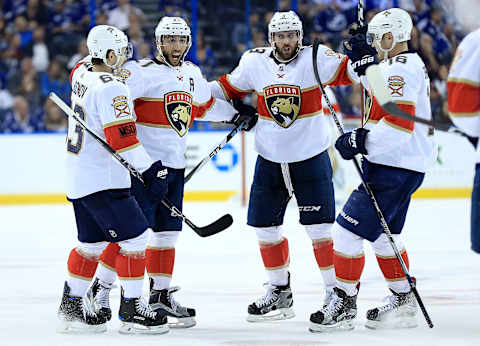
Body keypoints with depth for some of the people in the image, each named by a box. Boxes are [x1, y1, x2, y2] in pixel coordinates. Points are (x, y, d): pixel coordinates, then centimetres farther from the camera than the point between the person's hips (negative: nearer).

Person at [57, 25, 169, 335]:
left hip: (78, 177, 10)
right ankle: (131, 309, -7)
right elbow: (121, 137, -25)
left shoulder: (82, 77, 8)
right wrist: (152, 169, -25)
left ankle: (71, 307, 24)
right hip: (102, 181, -10)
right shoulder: (112, 88, -19)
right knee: (135, 237, -7)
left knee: (92, 242, 18)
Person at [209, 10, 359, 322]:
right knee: (265, 226, 7)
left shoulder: (315, 58, -11)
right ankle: (280, 293, 22)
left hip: (311, 158, -4)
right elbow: (231, 88, 14)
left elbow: (348, 72, -17)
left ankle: (337, 292, 4)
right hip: (270, 160, 4)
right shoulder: (254, 63, 0)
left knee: (319, 227, -7)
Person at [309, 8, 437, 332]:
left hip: (394, 169, -11)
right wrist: (364, 60, 9)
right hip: (401, 166, 11)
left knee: (349, 229, -7)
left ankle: (344, 305, -3)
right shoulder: (409, 64, 13)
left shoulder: (399, 70, -19)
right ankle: (403, 302, 27)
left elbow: (399, 125, -27)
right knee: (384, 234, 21)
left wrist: (360, 141, -22)